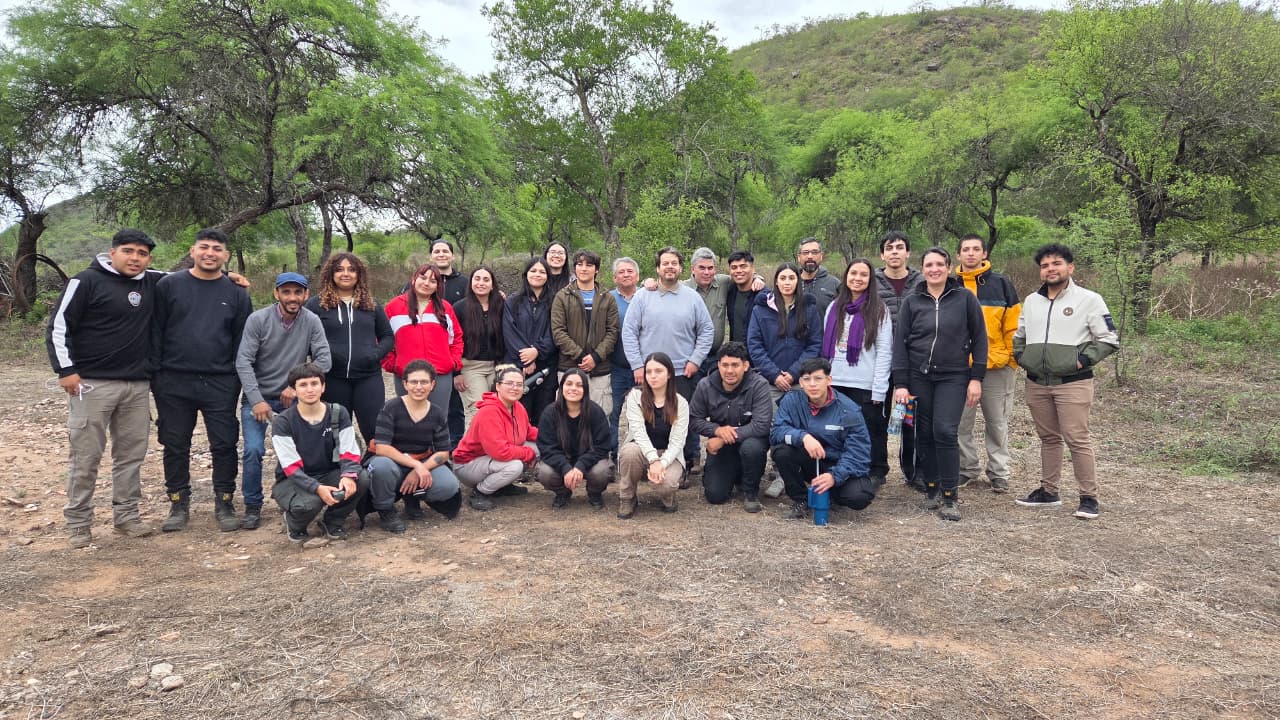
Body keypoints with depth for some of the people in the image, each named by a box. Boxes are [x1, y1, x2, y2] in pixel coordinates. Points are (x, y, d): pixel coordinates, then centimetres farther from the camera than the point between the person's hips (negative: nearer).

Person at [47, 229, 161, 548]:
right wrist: (66, 370, -11)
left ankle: (126, 516, 20)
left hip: (137, 385, 5)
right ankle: (78, 522, 12)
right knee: (85, 456, 0)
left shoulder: (153, 283, 9)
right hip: (92, 383, -5)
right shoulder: (87, 281, -5)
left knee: (132, 454, 9)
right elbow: (58, 327, -5)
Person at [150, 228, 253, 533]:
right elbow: (155, 332, 3)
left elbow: (243, 340, 6)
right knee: (175, 445, 9)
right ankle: (178, 504, 22)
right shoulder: (168, 285, 2)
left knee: (225, 444, 3)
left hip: (220, 384, 0)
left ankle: (225, 502, 16)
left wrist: (238, 378, 1)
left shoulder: (236, 293, 6)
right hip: (174, 382, 0)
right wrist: (155, 372, -2)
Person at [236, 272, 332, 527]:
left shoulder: (312, 322, -8)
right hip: (257, 397, -1)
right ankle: (252, 506, 6)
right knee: (253, 450, -12)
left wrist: (296, 385, -17)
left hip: (293, 398, 1)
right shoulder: (258, 320, -11)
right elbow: (243, 362, -13)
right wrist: (257, 400, -19)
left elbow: (324, 359, -10)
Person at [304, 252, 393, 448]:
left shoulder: (371, 304, 13)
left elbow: (388, 336, 16)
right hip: (333, 379, -1)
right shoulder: (317, 303, 5)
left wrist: (376, 354, -1)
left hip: (368, 377, 1)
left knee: (375, 430, -6)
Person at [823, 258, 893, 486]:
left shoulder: (878, 310, -1)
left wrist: (879, 389, -11)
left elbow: (884, 352, -6)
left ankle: (876, 473, 20)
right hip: (835, 383, 4)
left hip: (866, 387, -4)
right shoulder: (834, 307, 12)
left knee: (870, 431, 4)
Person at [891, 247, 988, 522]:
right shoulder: (912, 301, 5)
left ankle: (949, 497, -2)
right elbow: (899, 342, 4)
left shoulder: (965, 298, 1)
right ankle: (932, 489, 17)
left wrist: (976, 378, -2)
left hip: (953, 377, -2)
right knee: (924, 434, 3)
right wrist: (900, 384, -2)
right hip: (918, 377, 2)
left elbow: (979, 339, 4)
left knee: (945, 432, -12)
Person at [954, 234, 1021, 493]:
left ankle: (999, 473, 18)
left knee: (997, 423, 8)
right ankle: (968, 468, 21)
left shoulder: (1001, 284, 3)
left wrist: (1010, 358, -4)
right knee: (962, 423, 6)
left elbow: (1013, 326, 2)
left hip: (996, 367, -1)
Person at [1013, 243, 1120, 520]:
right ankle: (1048, 491, 23)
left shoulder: (1089, 299, -3)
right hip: (1036, 384, 5)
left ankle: (1089, 497, 2)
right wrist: (1021, 356, 9)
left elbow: (1109, 339, -3)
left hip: (1072, 383, -5)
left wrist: (1083, 360, -11)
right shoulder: (1031, 301, 13)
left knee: (1077, 440, -7)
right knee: (1048, 438, 14)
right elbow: (1018, 336, 25)